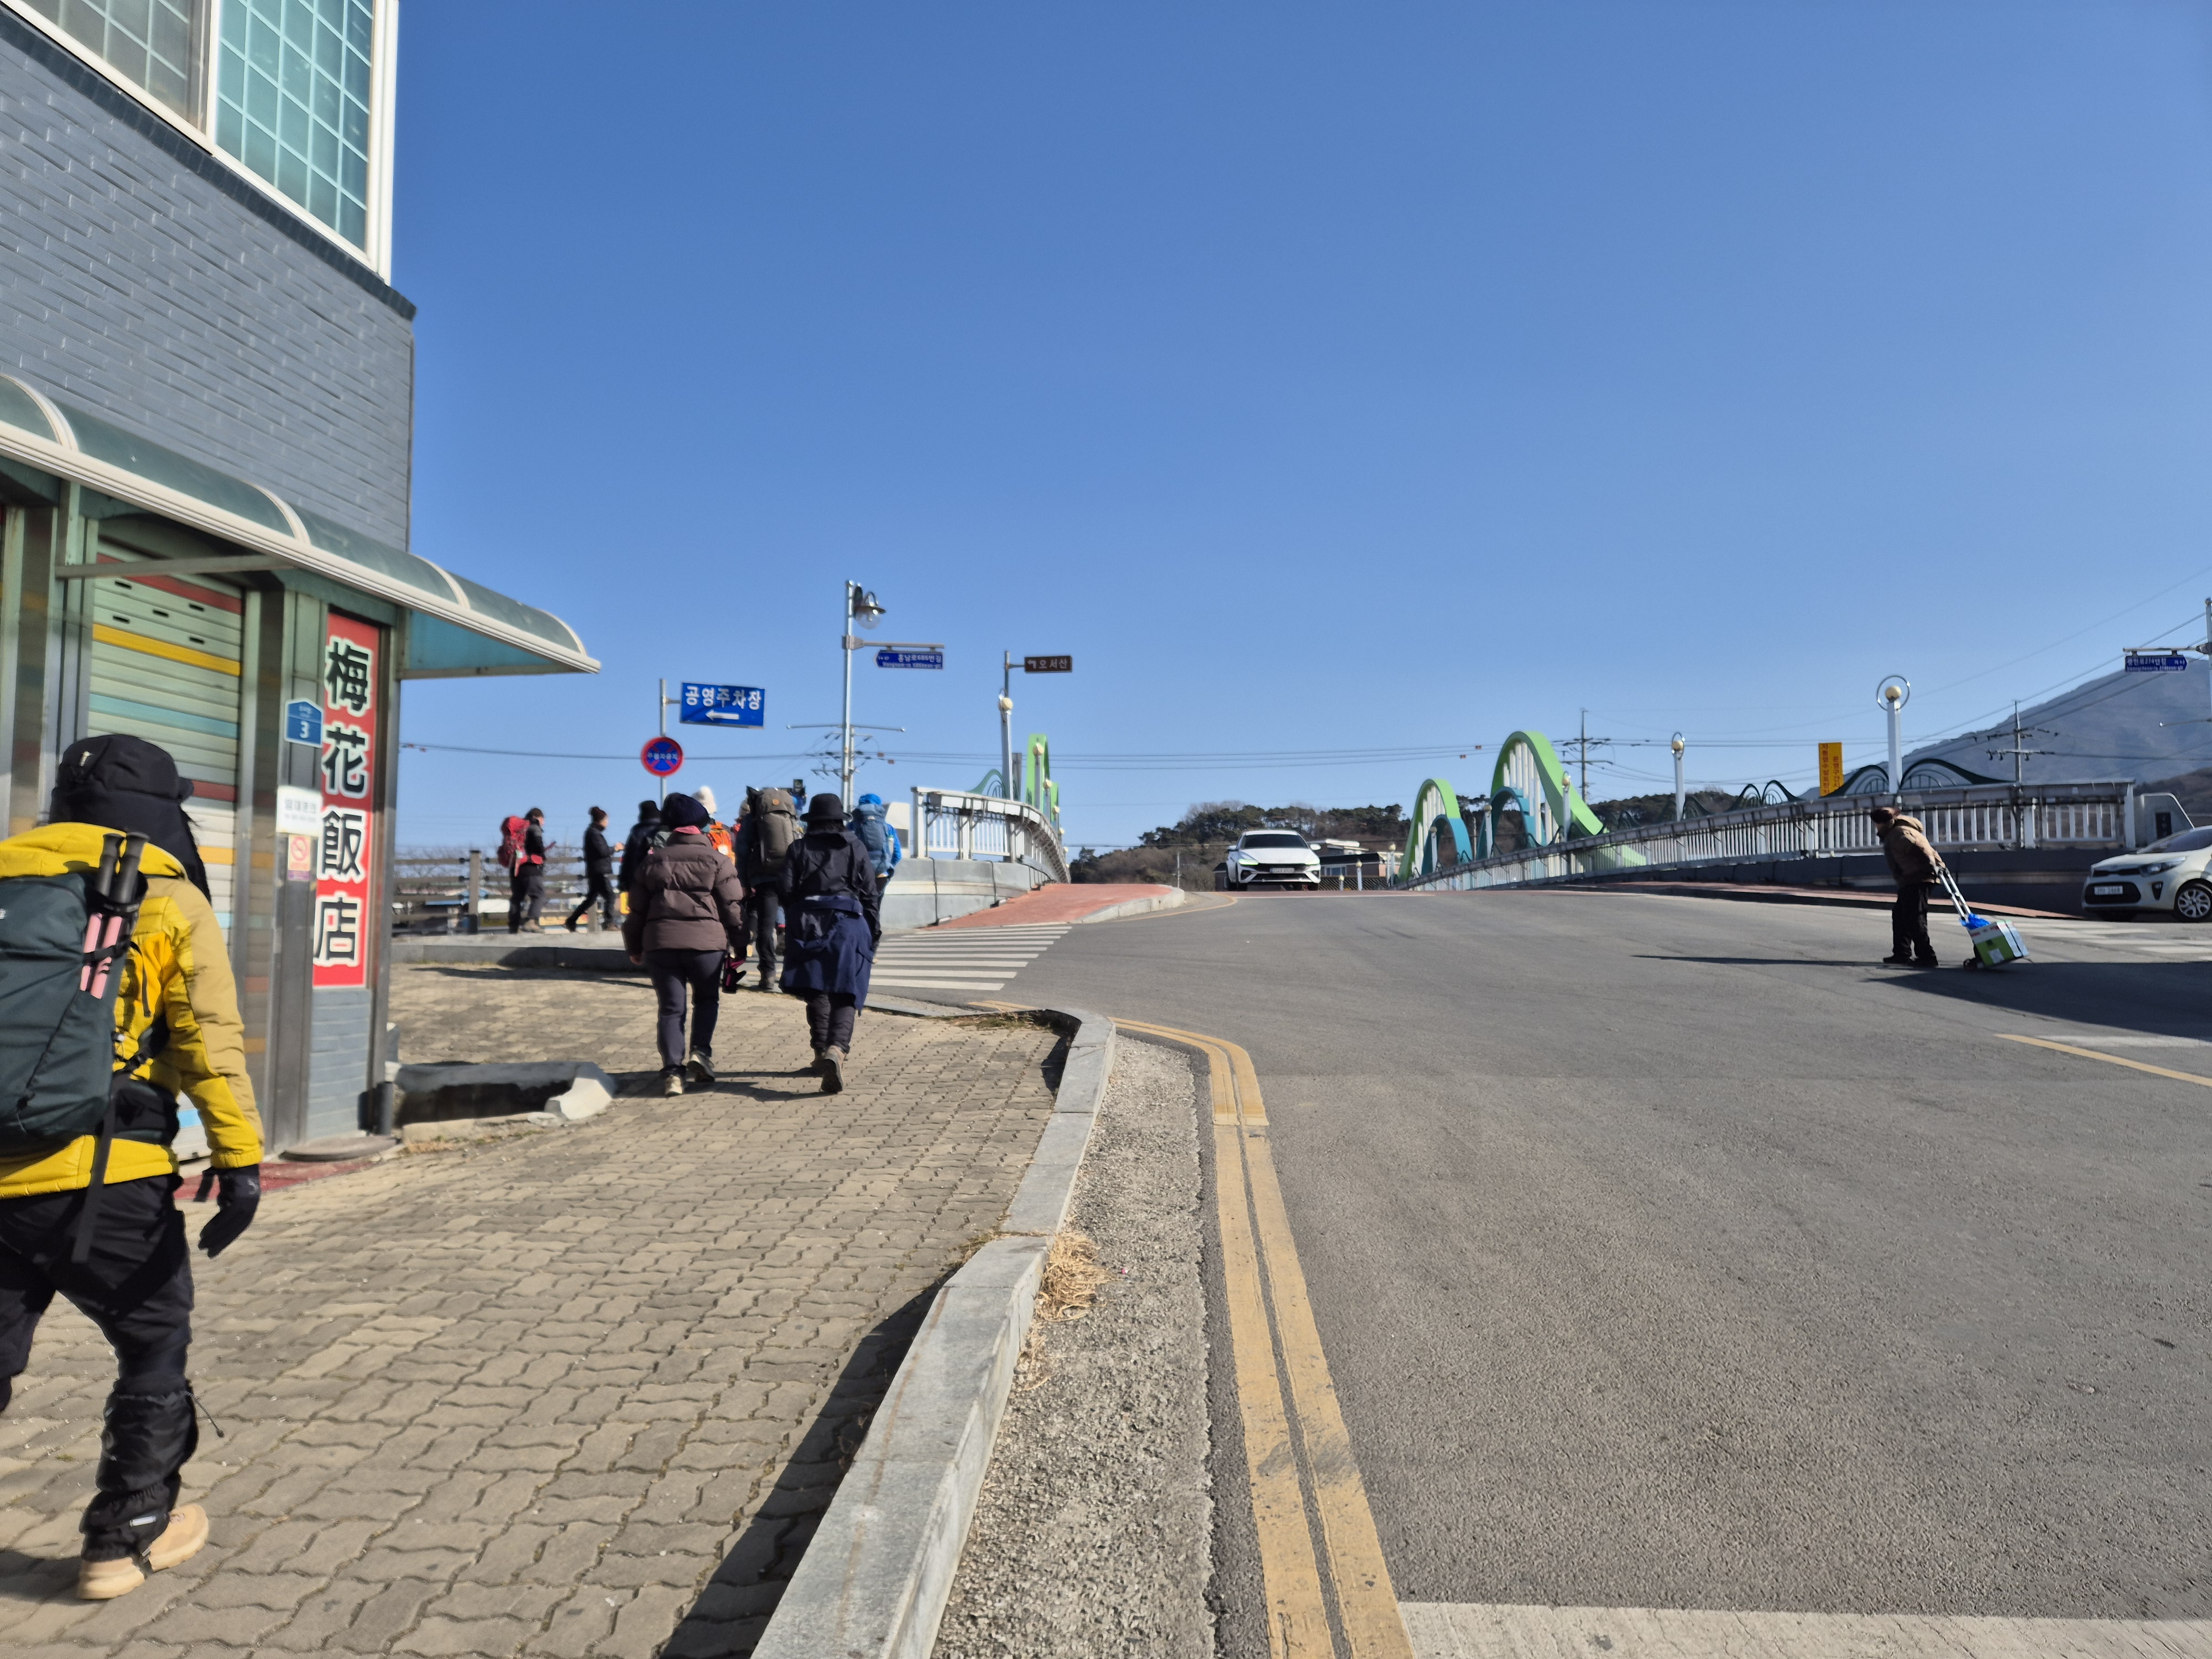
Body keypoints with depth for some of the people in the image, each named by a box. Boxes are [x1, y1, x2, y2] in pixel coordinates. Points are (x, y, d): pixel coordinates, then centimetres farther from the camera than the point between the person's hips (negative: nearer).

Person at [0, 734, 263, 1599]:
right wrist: (239, 1159, -12)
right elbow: (210, 1040, -10)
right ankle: (127, 1536, 25)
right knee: (154, 1348, 16)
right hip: (102, 1178, -4)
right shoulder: (170, 900, 0)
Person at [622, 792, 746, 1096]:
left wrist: (634, 947, 23)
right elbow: (733, 907, 0)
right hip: (706, 941, -2)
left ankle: (672, 1071, -2)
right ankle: (701, 1052, 0)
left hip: (660, 942, 2)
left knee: (671, 1008, 7)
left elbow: (636, 909, 15)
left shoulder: (652, 860, 12)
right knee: (707, 999, 18)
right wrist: (740, 944, 8)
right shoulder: (717, 861, 3)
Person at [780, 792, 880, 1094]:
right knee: (845, 994, -5)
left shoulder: (798, 848, 9)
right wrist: (873, 933, 12)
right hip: (849, 922, -1)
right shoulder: (855, 846, 9)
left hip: (808, 924, 1)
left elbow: (787, 891, 1)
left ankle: (822, 1051, 15)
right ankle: (836, 1048, -27)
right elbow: (869, 893, 5)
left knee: (816, 992, 12)